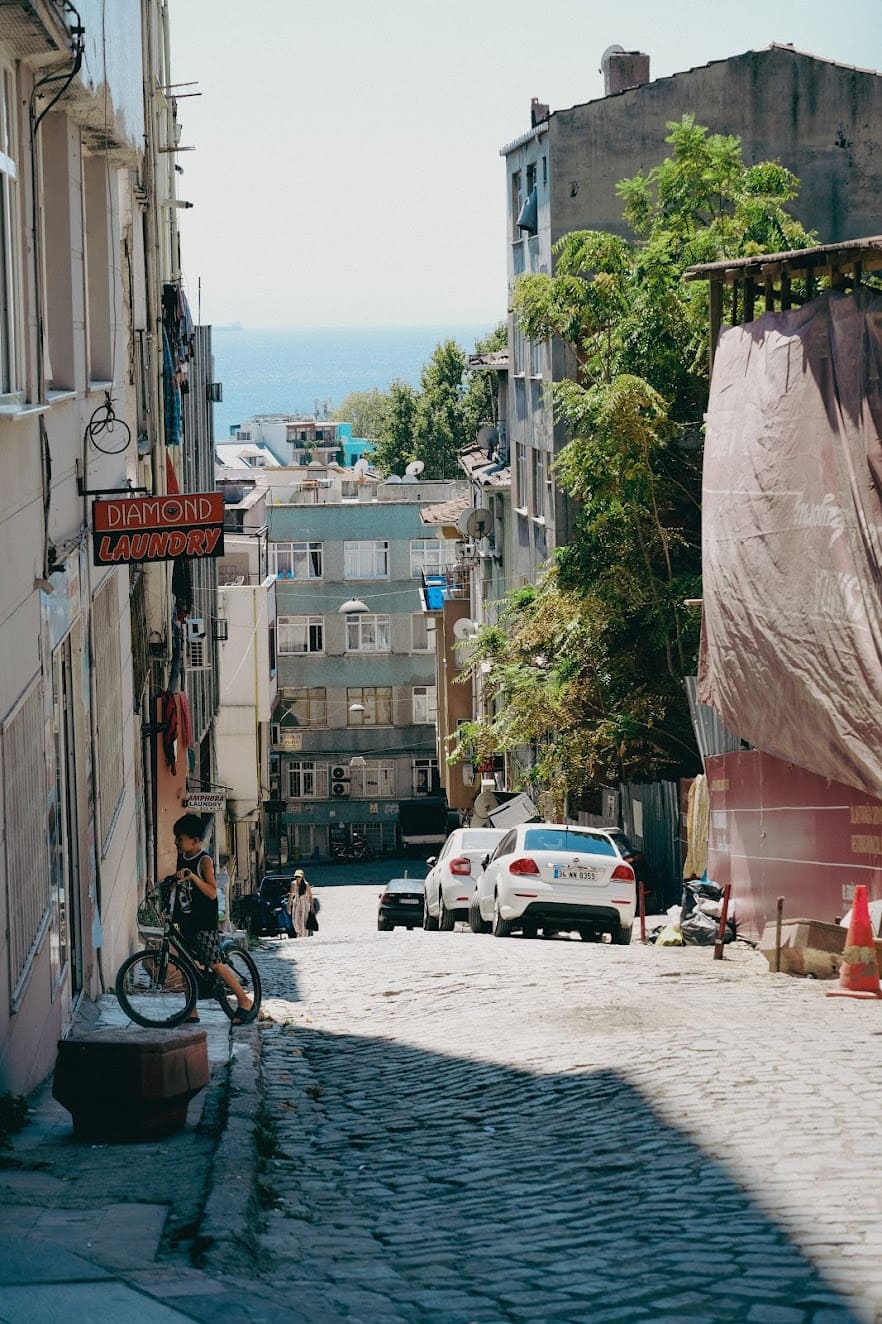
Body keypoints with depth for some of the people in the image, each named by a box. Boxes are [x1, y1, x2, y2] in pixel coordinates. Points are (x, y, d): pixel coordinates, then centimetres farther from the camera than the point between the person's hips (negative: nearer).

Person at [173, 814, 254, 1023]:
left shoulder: (204, 861, -14)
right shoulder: (181, 857, 8)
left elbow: (212, 892, -24)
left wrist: (193, 877, -35)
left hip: (204, 923, -8)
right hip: (186, 922, 8)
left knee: (215, 964, -7)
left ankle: (244, 1000, 5)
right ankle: (192, 1011, 11)